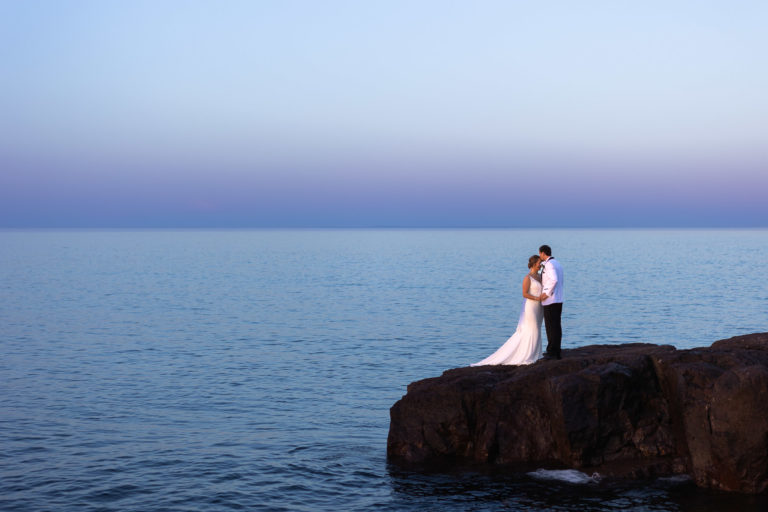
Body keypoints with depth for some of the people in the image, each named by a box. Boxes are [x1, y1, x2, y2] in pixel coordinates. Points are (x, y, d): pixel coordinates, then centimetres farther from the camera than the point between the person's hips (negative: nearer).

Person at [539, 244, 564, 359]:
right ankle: (556, 352, 14)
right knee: (556, 326, 10)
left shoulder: (549, 264, -15)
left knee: (551, 327, -3)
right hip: (558, 300, 9)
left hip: (550, 301, -9)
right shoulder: (557, 263, 16)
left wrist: (547, 293, -21)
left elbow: (554, 280, -29)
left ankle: (552, 352, 0)